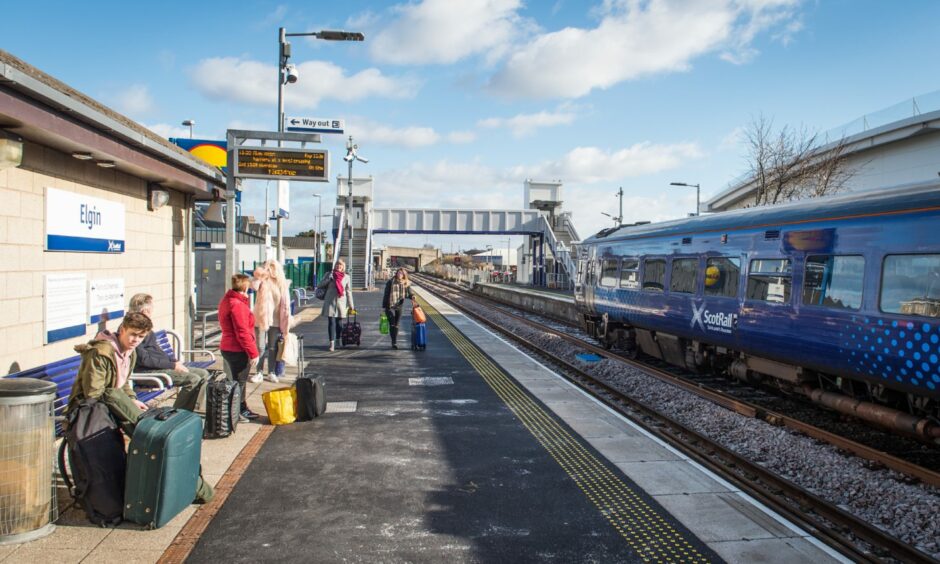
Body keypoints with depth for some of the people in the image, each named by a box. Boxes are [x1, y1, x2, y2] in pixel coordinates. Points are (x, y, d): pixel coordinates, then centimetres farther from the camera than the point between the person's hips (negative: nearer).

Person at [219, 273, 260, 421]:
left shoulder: (227, 300, 11)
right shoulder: (237, 305, -21)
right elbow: (242, 332, -23)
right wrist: (253, 352, -20)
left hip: (228, 347, 10)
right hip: (238, 350, -10)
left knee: (240, 381, 20)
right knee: (239, 381, 1)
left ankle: (242, 410, 32)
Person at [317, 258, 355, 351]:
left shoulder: (346, 277, 8)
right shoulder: (330, 275, 7)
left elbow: (348, 291, 10)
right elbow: (319, 285, 7)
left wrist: (351, 305, 7)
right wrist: (329, 279, -8)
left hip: (341, 303, 1)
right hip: (330, 302, -1)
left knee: (339, 323, 4)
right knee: (331, 323, -8)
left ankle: (337, 342, 19)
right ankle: (332, 343, -12)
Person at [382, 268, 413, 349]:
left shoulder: (406, 284, 1)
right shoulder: (390, 282, -9)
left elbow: (408, 294, 10)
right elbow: (386, 295, -5)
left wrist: (411, 296, -14)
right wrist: (384, 306, -5)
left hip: (399, 307, 4)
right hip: (390, 306, -4)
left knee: (396, 325, 11)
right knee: (392, 324, -9)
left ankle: (394, 342, 21)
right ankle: (394, 342, -9)